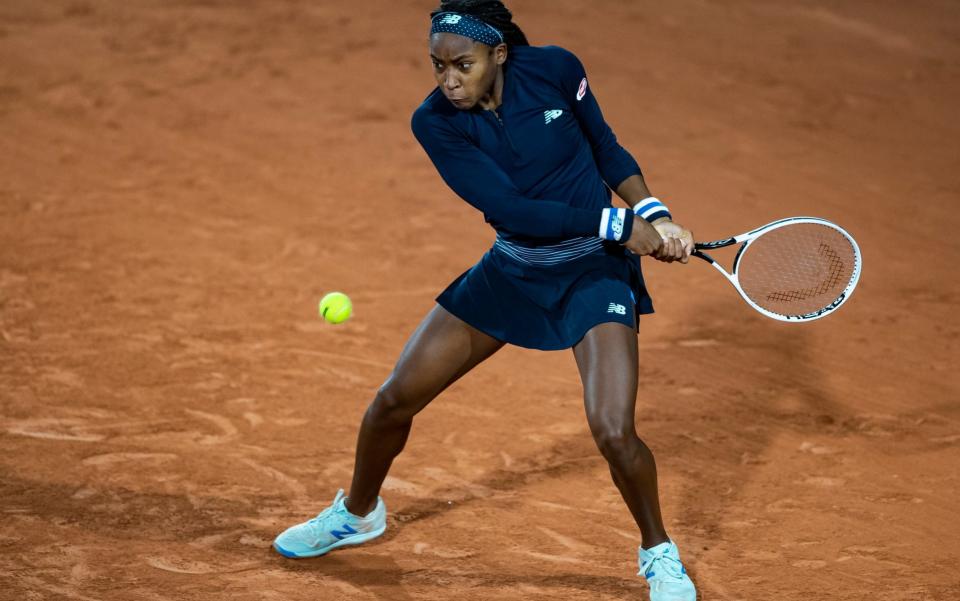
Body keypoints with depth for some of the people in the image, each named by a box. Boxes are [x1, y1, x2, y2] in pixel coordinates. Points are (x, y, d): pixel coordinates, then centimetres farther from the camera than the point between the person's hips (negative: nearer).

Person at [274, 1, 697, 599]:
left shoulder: (555, 70, -16)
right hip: (511, 272, 2)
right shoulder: (436, 122, -15)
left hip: (594, 270, -2)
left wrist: (654, 214, -14)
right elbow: (510, 209, -23)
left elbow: (606, 148, 1)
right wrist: (620, 225, -26)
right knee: (394, 401, 6)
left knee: (613, 432, -19)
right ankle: (358, 513, 37)